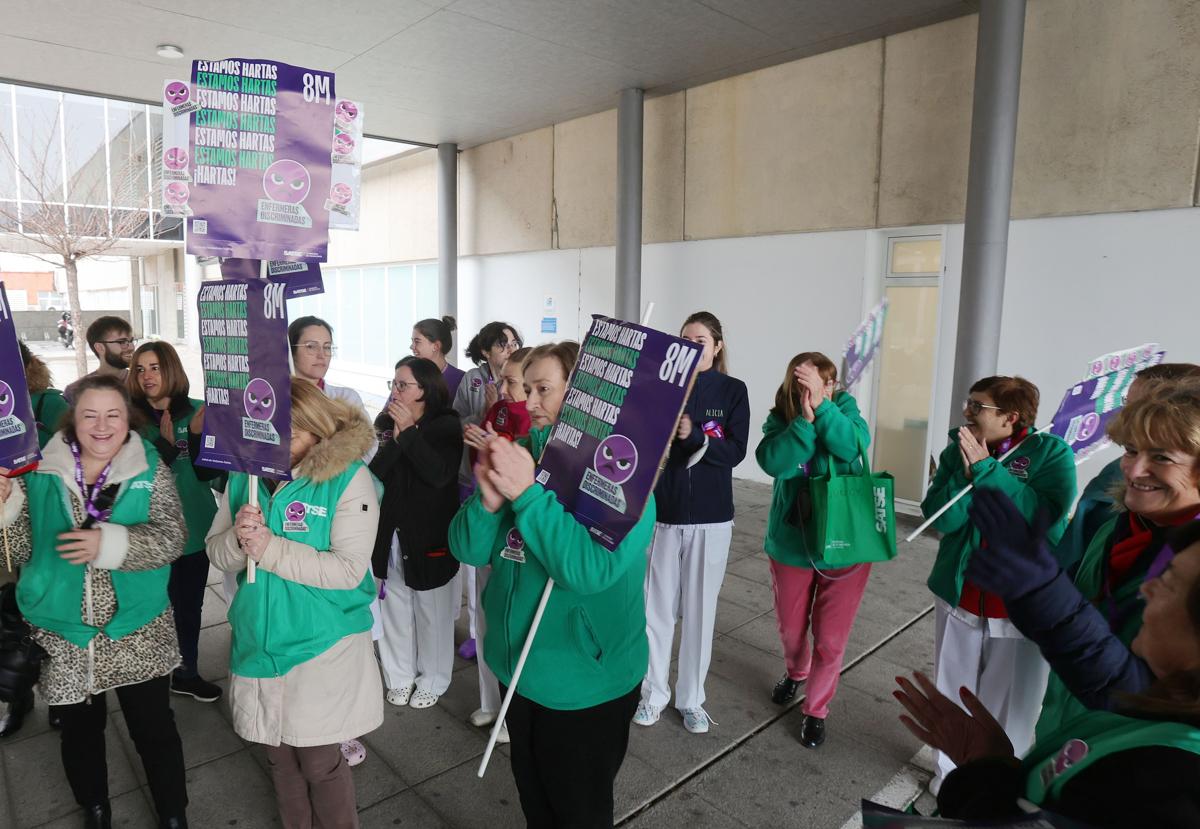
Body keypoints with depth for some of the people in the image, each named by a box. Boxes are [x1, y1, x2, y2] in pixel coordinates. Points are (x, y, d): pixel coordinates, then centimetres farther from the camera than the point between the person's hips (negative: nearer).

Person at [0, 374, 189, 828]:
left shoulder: (149, 467, -7)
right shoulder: (40, 469, -2)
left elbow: (170, 537, -16)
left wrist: (108, 542, -30)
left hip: (137, 633, -2)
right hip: (62, 633, 2)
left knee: (155, 730, 10)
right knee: (79, 731, 20)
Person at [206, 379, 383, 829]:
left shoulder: (348, 477, -17)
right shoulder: (244, 475, 0)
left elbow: (348, 569, -21)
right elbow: (215, 551, 0)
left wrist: (270, 548, -24)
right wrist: (239, 539, -22)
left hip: (323, 645, -5)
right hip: (259, 643, 5)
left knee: (320, 761, 8)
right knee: (279, 756, 21)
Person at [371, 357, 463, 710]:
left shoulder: (446, 426, -8)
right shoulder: (385, 423, 3)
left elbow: (439, 473, -23)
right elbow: (370, 473, -6)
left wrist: (409, 431, -21)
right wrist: (395, 439, -17)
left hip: (429, 539, -4)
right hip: (388, 537, 4)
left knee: (431, 611, 9)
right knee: (394, 609, 14)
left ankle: (432, 680, 28)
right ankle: (399, 675, 32)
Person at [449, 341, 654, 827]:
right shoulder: (524, 456, -3)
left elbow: (591, 569, -32)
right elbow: (469, 549, -4)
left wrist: (527, 493, -33)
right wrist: (489, 498, -24)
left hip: (584, 682, -5)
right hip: (517, 668, 5)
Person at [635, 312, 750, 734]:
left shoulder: (733, 390, 1)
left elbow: (735, 451, -9)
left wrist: (693, 435, -24)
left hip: (710, 516, 0)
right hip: (662, 509, 0)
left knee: (700, 607, 9)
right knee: (657, 605, 7)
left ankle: (691, 697, 26)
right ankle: (653, 692, 26)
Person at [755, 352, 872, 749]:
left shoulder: (844, 409, -8)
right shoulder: (779, 420, -7)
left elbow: (854, 446, -28)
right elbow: (773, 462, -25)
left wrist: (822, 405, -34)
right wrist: (804, 420, -32)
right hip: (791, 544, 2)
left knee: (830, 640, 4)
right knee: (791, 629, 19)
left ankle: (816, 709, 28)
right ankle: (795, 673, 52)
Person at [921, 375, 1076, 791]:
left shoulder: (1051, 452, -10)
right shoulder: (958, 453, -3)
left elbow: (1045, 515, -25)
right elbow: (940, 518, -12)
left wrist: (986, 469, -26)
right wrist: (967, 471, -24)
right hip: (960, 597, 3)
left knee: (1010, 704, 12)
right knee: (954, 695, 17)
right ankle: (951, 770, 39)